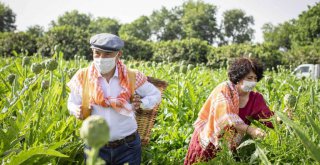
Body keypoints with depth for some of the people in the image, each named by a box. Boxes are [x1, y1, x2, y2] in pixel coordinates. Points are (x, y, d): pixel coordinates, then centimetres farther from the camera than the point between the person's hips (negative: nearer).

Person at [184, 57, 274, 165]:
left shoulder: (256, 99, -5)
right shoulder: (224, 90, -18)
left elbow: (270, 120, -12)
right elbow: (226, 118, -30)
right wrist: (249, 129, -40)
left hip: (229, 146, 4)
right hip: (208, 143, -4)